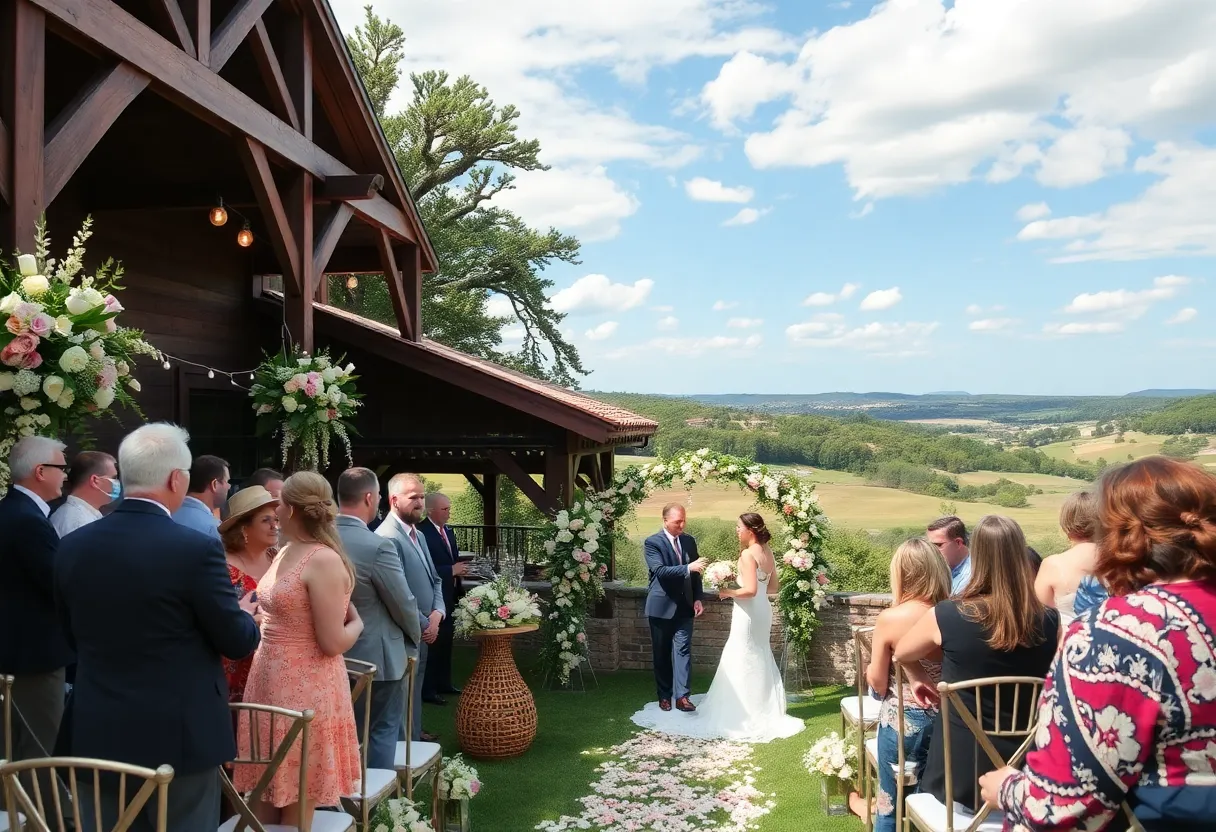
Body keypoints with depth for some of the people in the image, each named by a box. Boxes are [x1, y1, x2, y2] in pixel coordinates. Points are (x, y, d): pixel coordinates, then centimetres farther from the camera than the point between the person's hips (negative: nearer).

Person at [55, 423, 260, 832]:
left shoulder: (72, 546, -2)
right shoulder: (196, 548, -19)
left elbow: (75, 633, 12)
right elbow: (238, 641, -10)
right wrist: (244, 615, 11)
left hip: (97, 735, 5)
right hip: (179, 736, -5)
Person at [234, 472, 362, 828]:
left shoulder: (324, 561, -20)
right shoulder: (286, 553, 8)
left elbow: (332, 643, -19)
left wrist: (358, 624, -3)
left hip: (306, 690, -8)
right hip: (269, 682, 8)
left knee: (295, 805, 6)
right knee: (266, 794, 17)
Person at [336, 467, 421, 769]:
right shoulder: (378, 546, -24)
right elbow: (404, 604, -15)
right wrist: (414, 637, 5)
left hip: (336, 655, 7)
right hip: (377, 657, -7)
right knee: (380, 734, 8)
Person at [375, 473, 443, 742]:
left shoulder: (418, 535, 12)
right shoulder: (388, 537, -19)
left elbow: (434, 579, 15)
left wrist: (437, 613, -3)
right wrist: (424, 625, -12)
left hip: (424, 631, 9)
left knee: (414, 692, 21)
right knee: (405, 696, 0)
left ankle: (415, 735, 35)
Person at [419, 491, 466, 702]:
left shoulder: (448, 530, 11)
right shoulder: (422, 532, -18)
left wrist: (459, 568, 0)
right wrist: (452, 570, -21)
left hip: (448, 596, 9)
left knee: (445, 641, 17)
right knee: (432, 642, -1)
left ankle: (444, 682, 29)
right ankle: (427, 690, 9)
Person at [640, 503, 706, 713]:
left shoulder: (690, 540, 7)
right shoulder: (652, 542, -10)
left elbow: (695, 573, 12)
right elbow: (660, 571, -23)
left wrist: (698, 598, 1)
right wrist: (688, 568, -32)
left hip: (684, 606, 3)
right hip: (662, 606, -3)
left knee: (683, 650, -3)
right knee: (662, 654, 8)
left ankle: (682, 695, -2)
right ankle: (664, 696, 19)